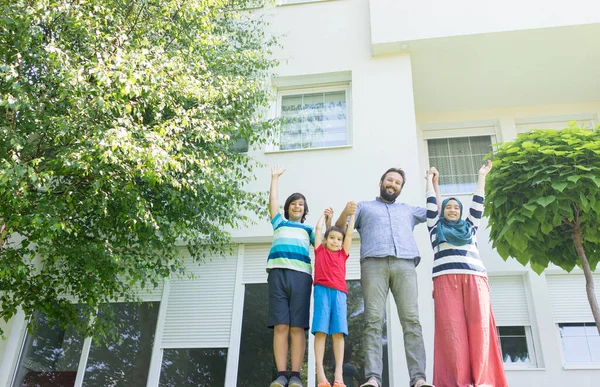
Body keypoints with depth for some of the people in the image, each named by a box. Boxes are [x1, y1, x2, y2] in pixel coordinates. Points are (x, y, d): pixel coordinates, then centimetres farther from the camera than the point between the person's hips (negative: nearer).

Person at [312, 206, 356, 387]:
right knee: (320, 330, -9)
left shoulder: (343, 254, 23)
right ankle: (320, 372, -14)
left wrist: (352, 214, 27)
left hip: (339, 292, 2)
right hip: (322, 290, -2)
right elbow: (318, 228, 21)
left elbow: (349, 233, 23)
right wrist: (325, 215, 36)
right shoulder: (320, 250, 18)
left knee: (338, 332, -6)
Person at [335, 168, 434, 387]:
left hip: (405, 265, 2)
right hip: (374, 264, -2)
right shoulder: (364, 207, 27)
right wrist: (345, 212, -2)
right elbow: (338, 229, 19)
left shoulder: (408, 210, 34)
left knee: (411, 320, -13)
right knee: (373, 320, -15)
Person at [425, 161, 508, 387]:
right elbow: (431, 204, 26)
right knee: (451, 327, -13)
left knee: (479, 326, -10)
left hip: (475, 278, 2)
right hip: (446, 279, -2)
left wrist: (481, 176, 37)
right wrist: (431, 180, 38)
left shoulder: (469, 227, 29)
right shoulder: (436, 227, 24)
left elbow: (477, 204, 30)